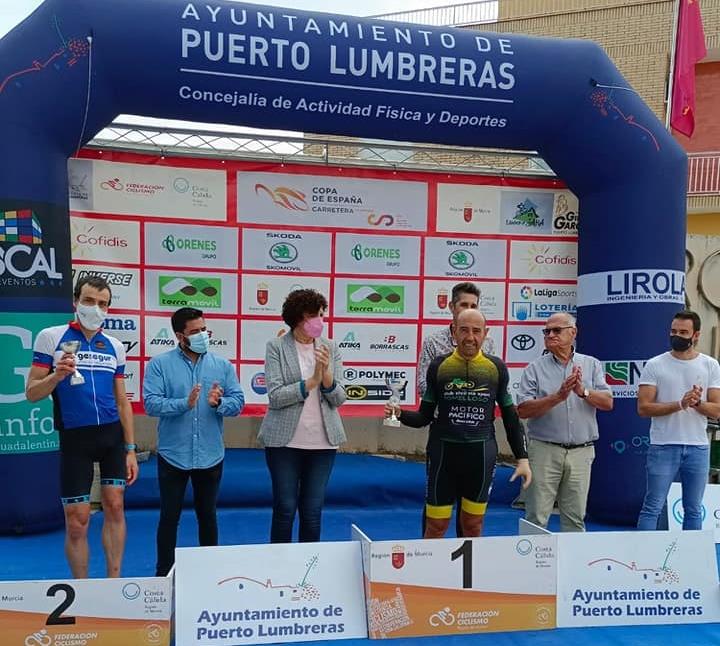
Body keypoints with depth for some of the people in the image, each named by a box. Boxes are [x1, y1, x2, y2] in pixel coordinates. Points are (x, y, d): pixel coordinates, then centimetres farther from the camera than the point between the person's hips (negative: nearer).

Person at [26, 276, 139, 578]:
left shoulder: (115, 346, 8)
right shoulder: (50, 337, -2)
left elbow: (122, 401, 10)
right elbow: (32, 393, -2)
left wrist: (130, 449, 7)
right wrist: (57, 375, -23)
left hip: (112, 434, 3)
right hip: (75, 437, -3)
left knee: (115, 507, 3)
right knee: (77, 521, 2)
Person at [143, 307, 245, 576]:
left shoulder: (223, 365, 3)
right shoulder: (159, 364, -5)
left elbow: (238, 402, -2)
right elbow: (151, 403, -14)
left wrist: (218, 403, -23)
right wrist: (185, 404, -28)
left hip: (210, 456, 2)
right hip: (173, 456, -2)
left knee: (208, 515, 15)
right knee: (169, 516, 9)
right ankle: (164, 574, 25)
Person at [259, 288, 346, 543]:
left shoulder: (331, 348, 3)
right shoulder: (276, 347, -5)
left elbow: (338, 399, 1)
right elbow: (275, 397, -12)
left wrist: (326, 374, -17)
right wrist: (311, 382, -19)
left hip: (323, 441, 3)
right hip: (285, 441, -2)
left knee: (313, 511, 11)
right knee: (285, 509, 7)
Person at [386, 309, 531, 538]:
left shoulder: (496, 368, 1)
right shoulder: (439, 366, -1)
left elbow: (510, 416, 8)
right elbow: (424, 417, 4)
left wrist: (522, 458, 4)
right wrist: (400, 414, -15)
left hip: (481, 454, 1)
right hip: (443, 452, -1)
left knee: (473, 525, 13)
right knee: (436, 526, 5)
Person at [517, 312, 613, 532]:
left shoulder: (592, 365, 9)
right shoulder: (535, 368, 2)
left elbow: (608, 402, 0)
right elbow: (523, 410, -9)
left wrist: (583, 392, -18)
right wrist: (558, 396, -19)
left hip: (581, 452, 2)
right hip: (544, 450, -2)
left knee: (575, 518, 11)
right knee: (536, 518, 1)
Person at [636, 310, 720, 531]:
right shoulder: (654, 365, -2)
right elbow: (643, 408, -8)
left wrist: (698, 403, -20)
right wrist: (680, 404, -19)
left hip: (698, 448, 3)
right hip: (663, 447, -2)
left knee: (694, 510, 12)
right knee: (653, 507, 0)